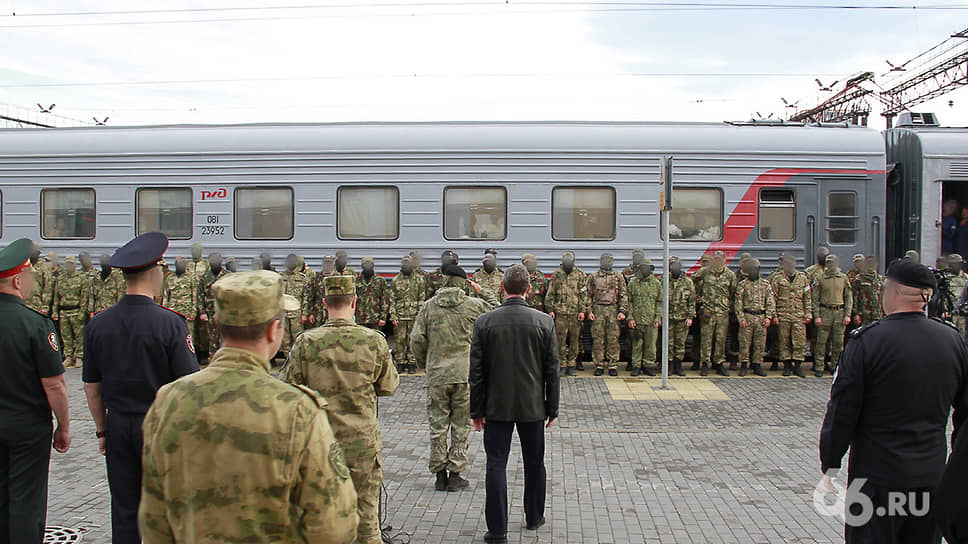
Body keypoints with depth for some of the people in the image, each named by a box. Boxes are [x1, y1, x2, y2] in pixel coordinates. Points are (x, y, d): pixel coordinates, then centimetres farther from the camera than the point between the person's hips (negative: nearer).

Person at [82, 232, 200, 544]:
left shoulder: (98, 324, -2)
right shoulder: (169, 323, -16)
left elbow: (91, 386, 6)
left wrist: (102, 429, 18)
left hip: (118, 426, 4)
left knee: (124, 512, 13)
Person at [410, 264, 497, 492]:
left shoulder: (428, 306, 0)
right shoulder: (472, 305, -4)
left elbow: (416, 340, -1)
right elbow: (495, 307, 13)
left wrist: (424, 363, 14)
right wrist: (482, 290, 24)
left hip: (436, 376, 1)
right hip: (465, 375, -1)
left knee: (437, 426, 9)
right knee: (461, 426, 8)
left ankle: (439, 475, 15)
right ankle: (455, 475, 11)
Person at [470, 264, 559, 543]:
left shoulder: (484, 321, -7)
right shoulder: (544, 322, -6)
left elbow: (477, 371, -4)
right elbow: (552, 370, -2)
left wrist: (477, 410, 3)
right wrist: (552, 408, 7)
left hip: (497, 406, -1)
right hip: (533, 405, 1)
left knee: (496, 464, 4)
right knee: (534, 463, 17)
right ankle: (534, 517, 31)